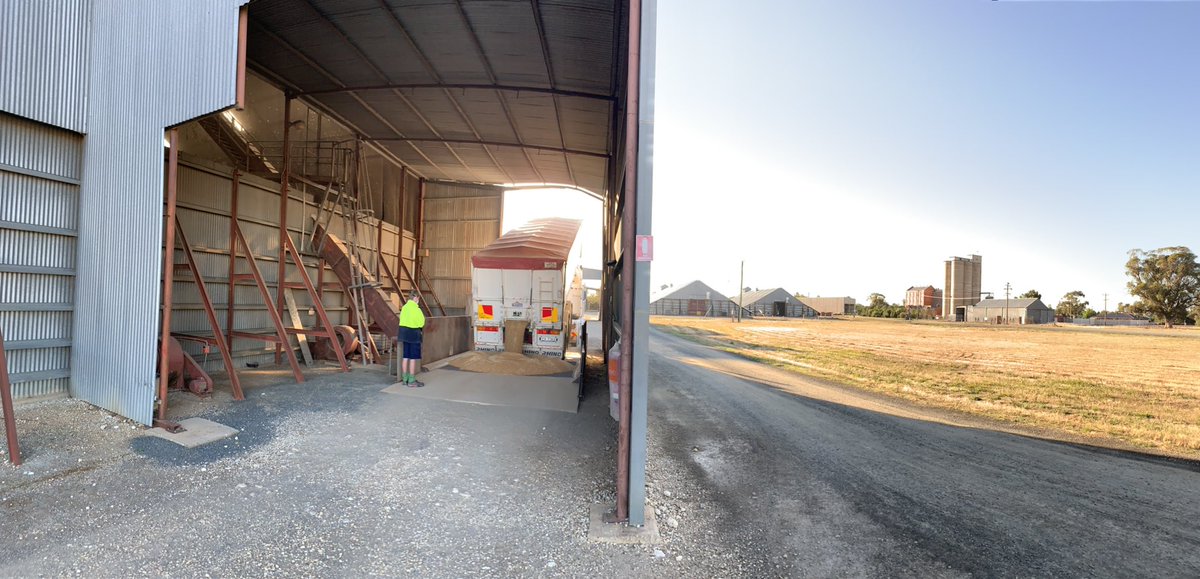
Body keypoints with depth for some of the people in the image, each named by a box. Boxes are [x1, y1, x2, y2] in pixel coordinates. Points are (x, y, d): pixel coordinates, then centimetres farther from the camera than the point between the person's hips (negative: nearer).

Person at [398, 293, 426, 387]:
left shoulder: (404, 307, 9)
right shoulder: (416, 309, -17)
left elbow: (402, 320, 8)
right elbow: (421, 322, -15)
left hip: (404, 332, 8)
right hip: (413, 333, -8)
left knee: (405, 356, 13)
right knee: (413, 358, -3)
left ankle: (405, 379, 19)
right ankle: (412, 381, 1)